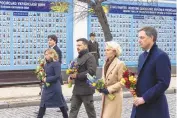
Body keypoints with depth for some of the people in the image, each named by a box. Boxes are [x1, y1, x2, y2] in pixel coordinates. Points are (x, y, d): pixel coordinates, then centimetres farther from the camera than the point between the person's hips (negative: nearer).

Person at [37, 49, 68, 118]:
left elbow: (57, 76, -21)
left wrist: (47, 79, -17)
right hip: (46, 87, 7)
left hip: (55, 88, -7)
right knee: (43, 104, 5)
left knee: (60, 103, 7)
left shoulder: (56, 63, -14)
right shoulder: (46, 64, 9)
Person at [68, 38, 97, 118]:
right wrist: (71, 76, 6)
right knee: (73, 109, 4)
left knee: (90, 110, 5)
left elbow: (91, 72, -23)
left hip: (86, 89, -8)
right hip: (77, 89, 8)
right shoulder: (79, 57, 18)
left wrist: (77, 76, -21)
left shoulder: (90, 57, -11)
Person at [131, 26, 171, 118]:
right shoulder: (142, 56, 14)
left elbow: (163, 83, -20)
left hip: (155, 107, -8)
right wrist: (134, 87, 2)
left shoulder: (161, 56, -14)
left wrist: (144, 98, -18)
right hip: (140, 106, 8)